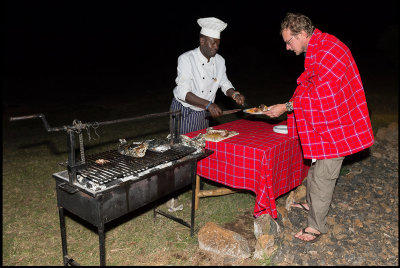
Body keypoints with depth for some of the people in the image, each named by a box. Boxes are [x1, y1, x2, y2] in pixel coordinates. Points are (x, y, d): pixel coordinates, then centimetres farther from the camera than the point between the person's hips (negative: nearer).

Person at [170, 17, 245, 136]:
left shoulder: (220, 61, 2)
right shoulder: (186, 59, -17)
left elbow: (225, 85, 11)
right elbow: (183, 92, -25)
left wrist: (235, 94, -11)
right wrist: (208, 104, -32)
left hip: (203, 113, 6)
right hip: (184, 112, -5)